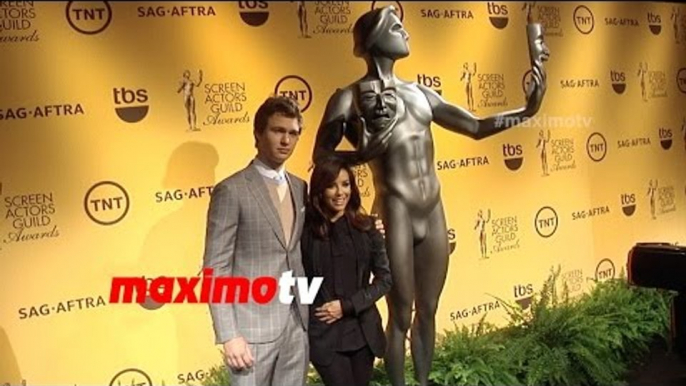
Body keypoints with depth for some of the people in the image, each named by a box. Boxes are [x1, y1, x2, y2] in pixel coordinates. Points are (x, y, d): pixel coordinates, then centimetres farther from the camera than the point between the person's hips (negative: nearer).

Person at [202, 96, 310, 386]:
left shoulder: (300, 188, 9)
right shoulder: (231, 191, -10)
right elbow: (216, 268, -11)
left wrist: (309, 314, 8)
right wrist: (228, 335, -15)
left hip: (298, 323, 6)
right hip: (253, 326, -5)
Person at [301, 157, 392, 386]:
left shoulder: (366, 227, 1)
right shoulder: (306, 230, -6)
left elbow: (385, 277, 0)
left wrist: (347, 305, -9)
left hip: (362, 332, 3)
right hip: (322, 334, -3)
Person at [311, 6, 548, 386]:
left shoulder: (420, 93, 13)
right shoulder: (349, 97, -4)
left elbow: (476, 127, 16)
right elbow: (321, 156, -6)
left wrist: (524, 112, 5)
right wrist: (364, 153, -22)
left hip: (434, 212, 6)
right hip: (395, 211, -6)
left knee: (428, 311, 15)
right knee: (401, 316, 3)